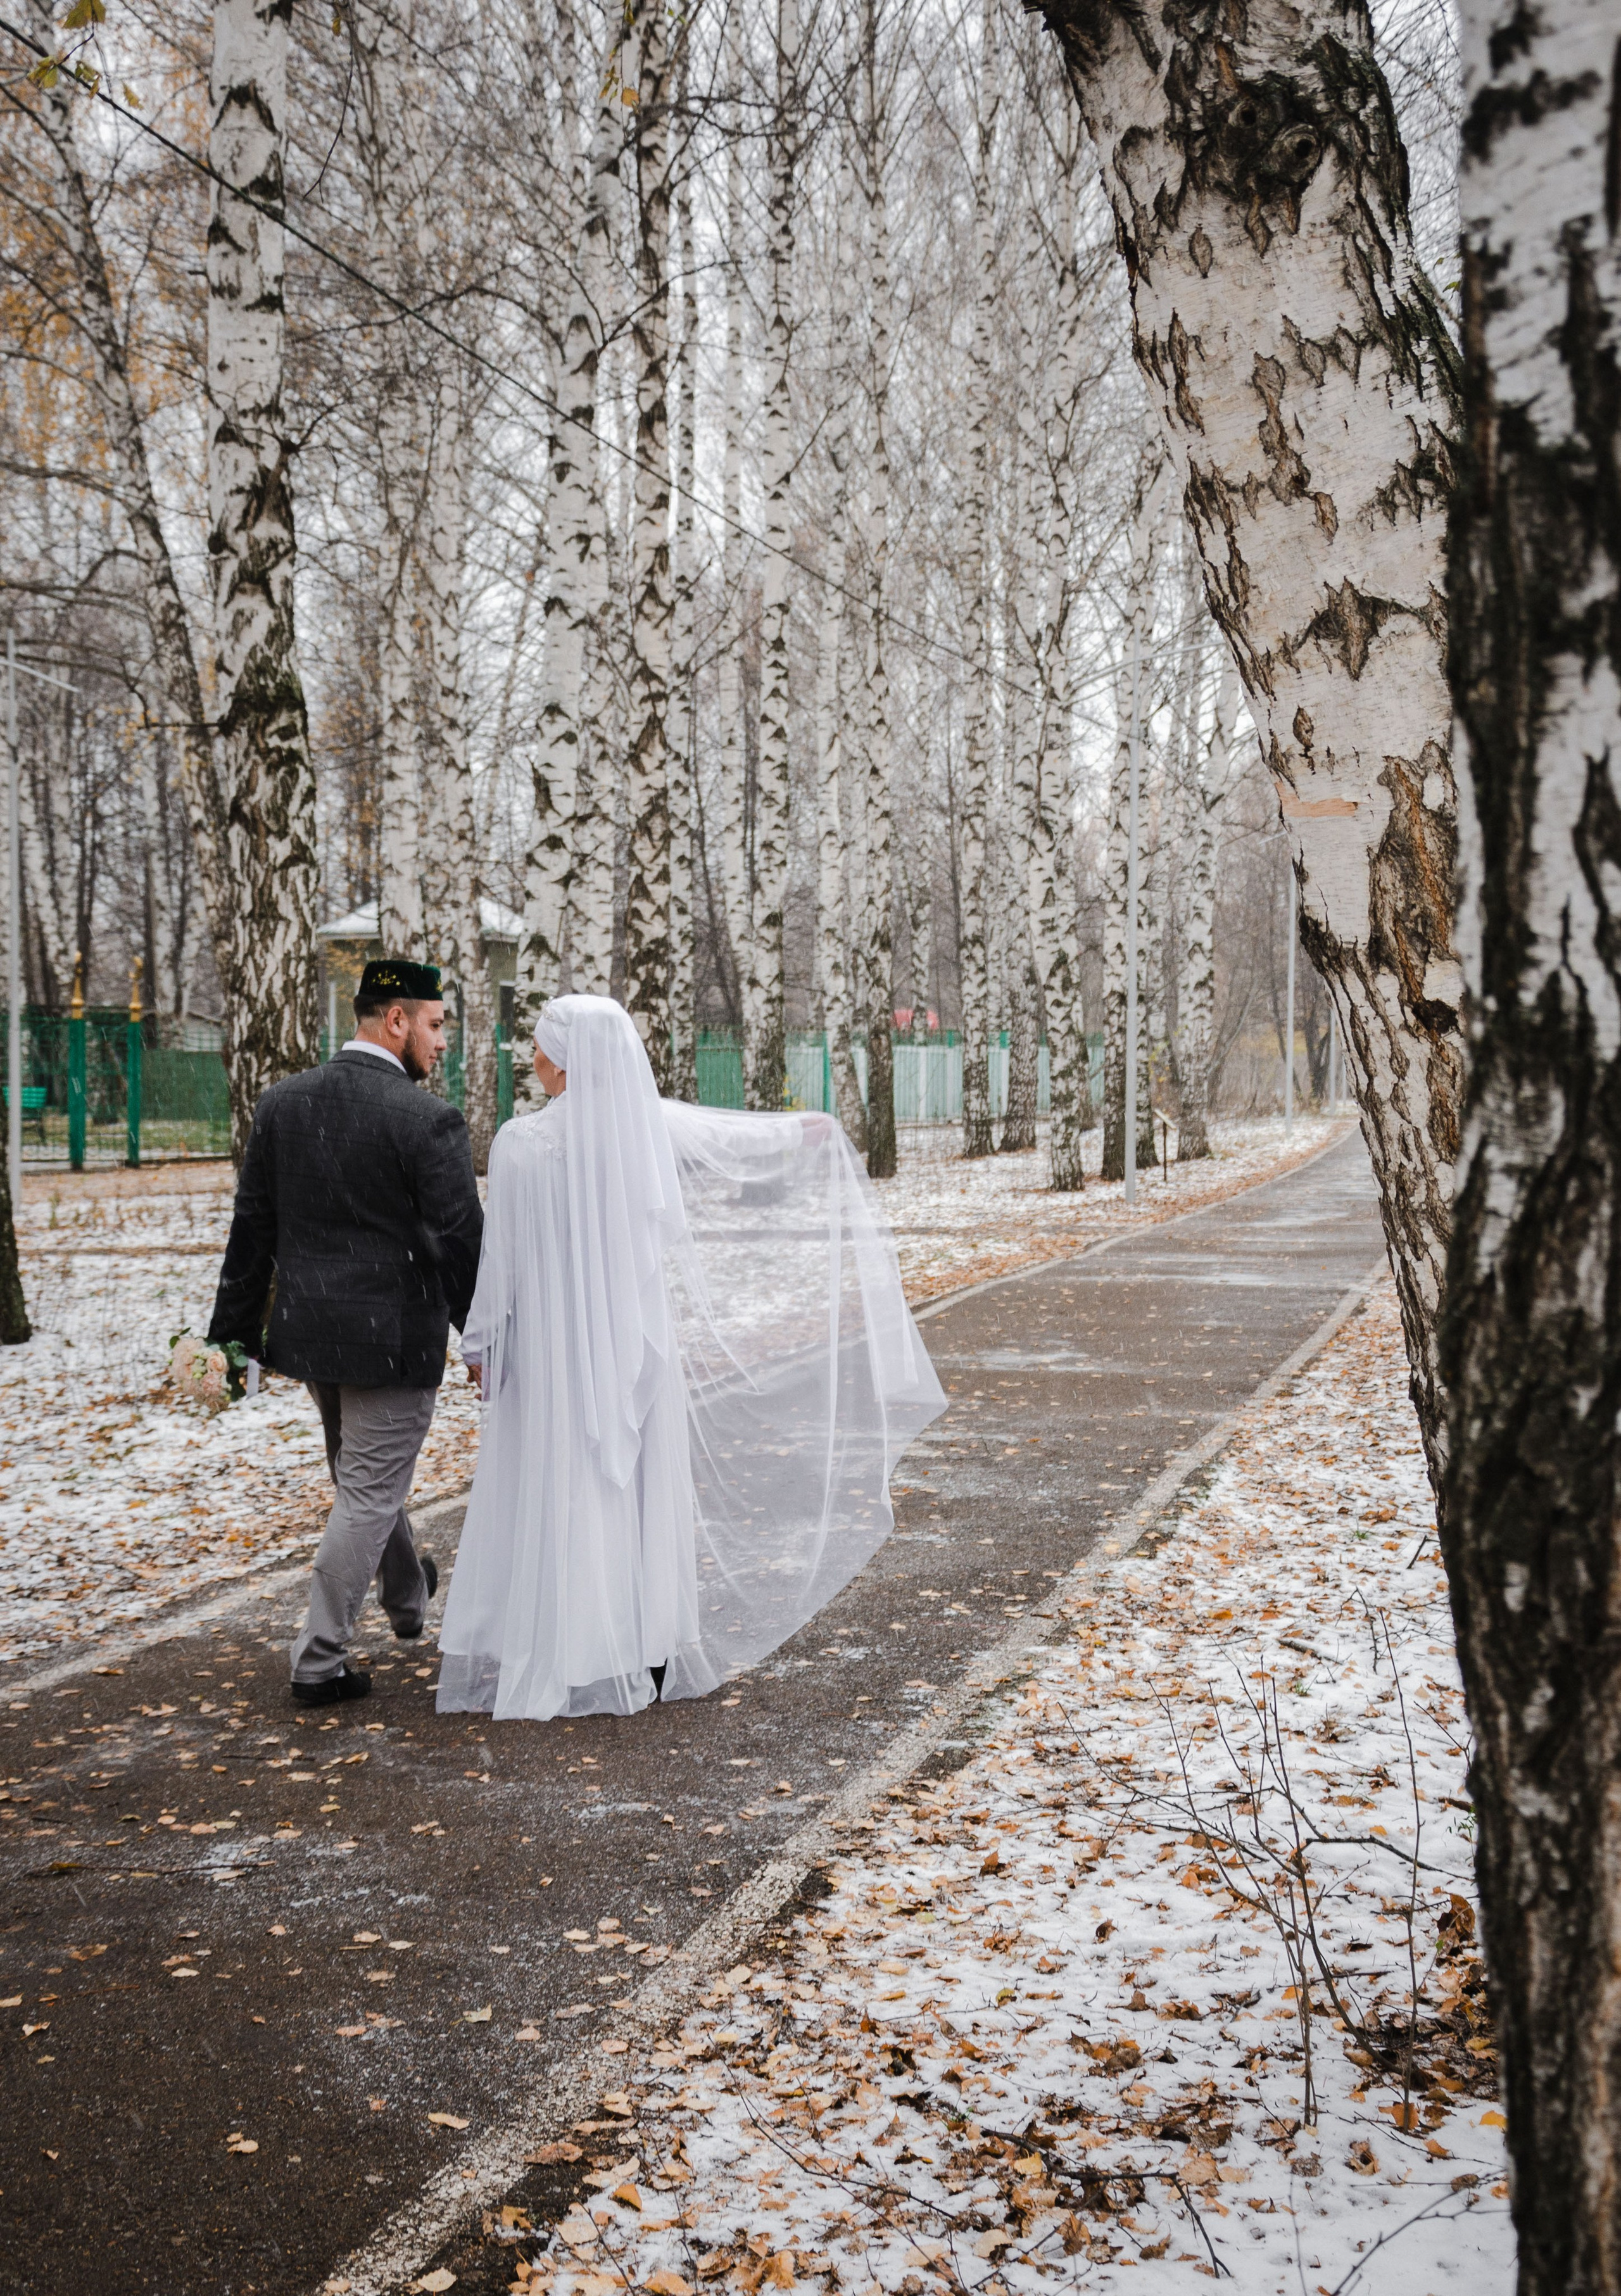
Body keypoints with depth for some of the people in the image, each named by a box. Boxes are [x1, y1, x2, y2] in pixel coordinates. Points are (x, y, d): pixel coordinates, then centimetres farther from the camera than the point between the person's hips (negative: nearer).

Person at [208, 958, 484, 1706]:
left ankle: (409, 1596, 47)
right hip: (393, 1337, -7)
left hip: (307, 1331, 7)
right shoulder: (427, 1120, -17)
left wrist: (237, 1333, 11)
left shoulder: (281, 1103, 1)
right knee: (369, 1494, 5)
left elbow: (252, 1228, 4)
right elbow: (462, 1243, -14)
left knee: (363, 1476, 26)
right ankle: (320, 1660, 10)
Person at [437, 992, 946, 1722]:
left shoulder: (523, 1142, -16)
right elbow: (737, 1134, 14)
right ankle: (648, 1651, 21)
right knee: (639, 1489, 14)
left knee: (556, 1499, 3)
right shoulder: (647, 1121, -3)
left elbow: (500, 1257, -11)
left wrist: (480, 1342, 2)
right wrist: (805, 1130, 33)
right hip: (639, 1343, 4)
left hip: (552, 1349, -4)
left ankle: (557, 1665, 8)